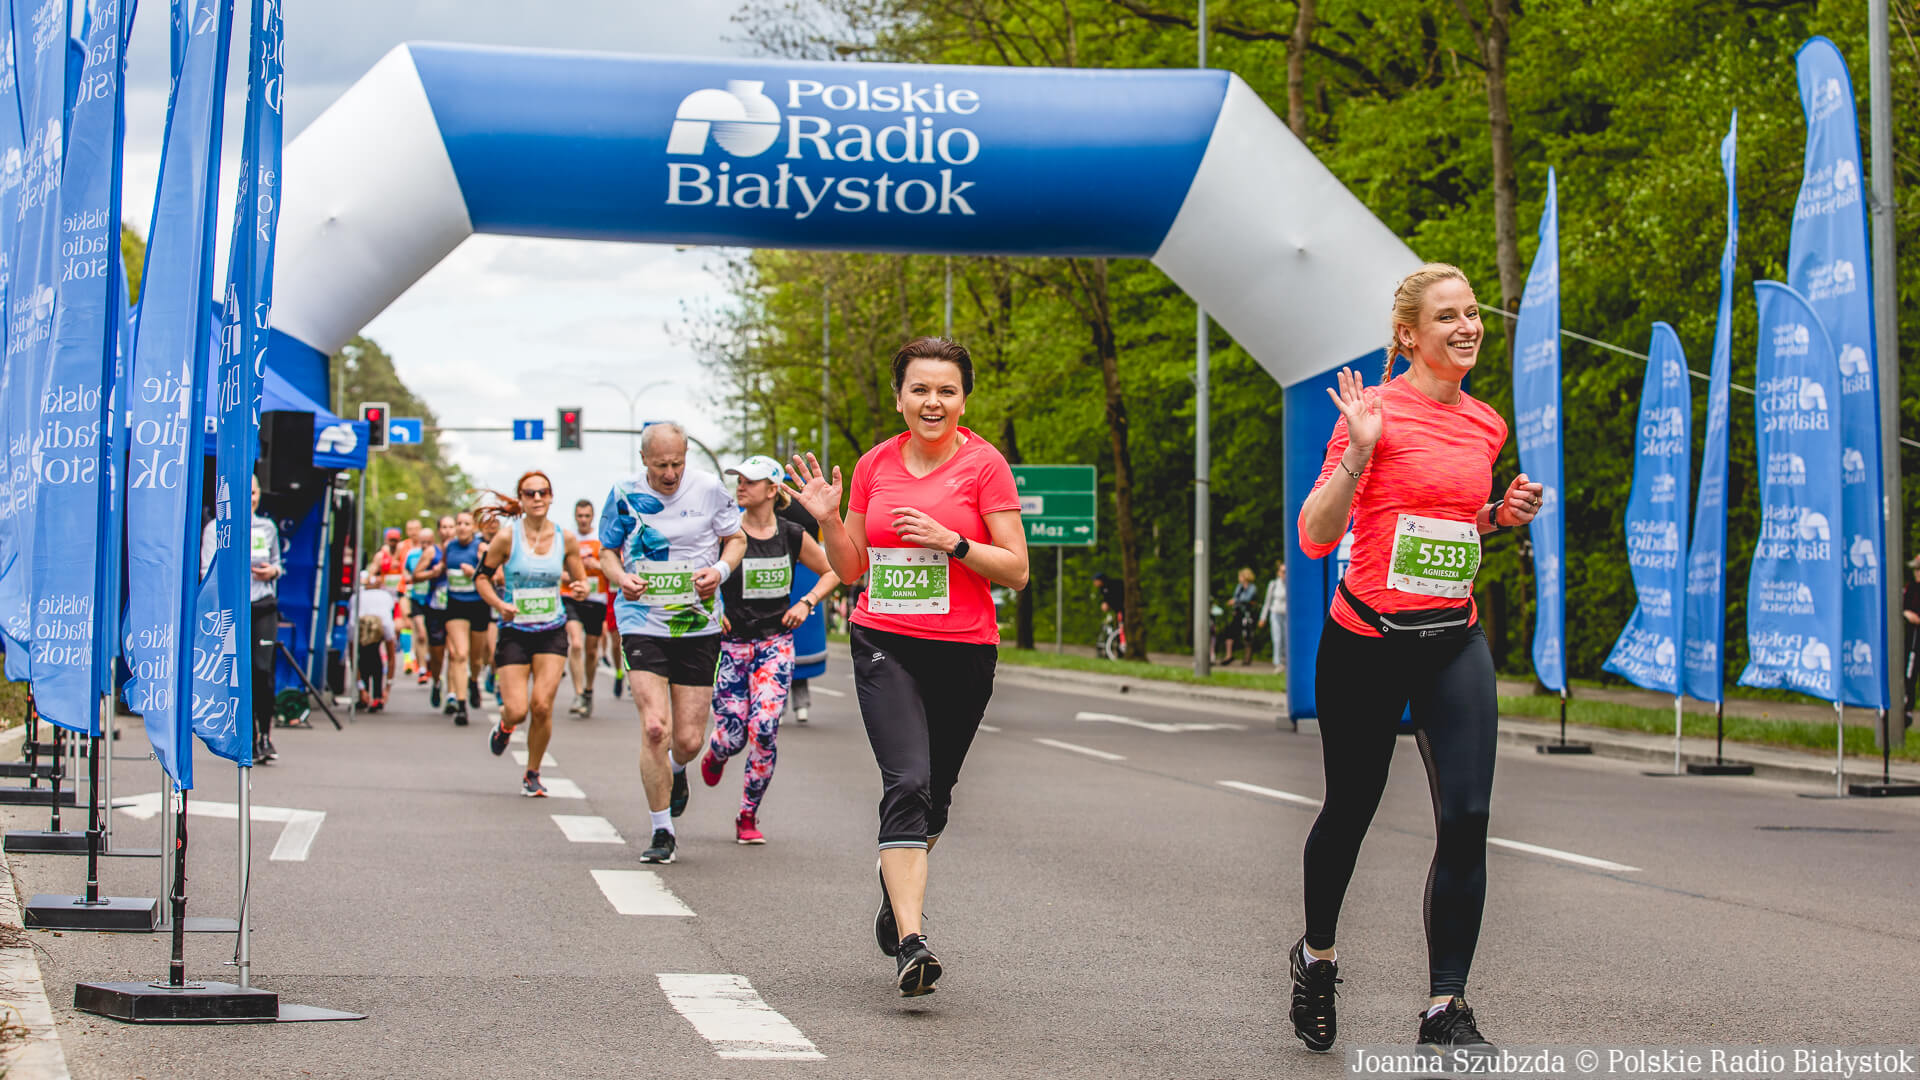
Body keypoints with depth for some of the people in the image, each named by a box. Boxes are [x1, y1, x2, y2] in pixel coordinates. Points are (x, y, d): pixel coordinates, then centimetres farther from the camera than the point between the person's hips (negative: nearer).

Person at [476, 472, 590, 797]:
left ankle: (532, 775, 12)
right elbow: (482, 577, 2)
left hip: (552, 632, 1)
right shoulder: (507, 538, -7)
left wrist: (581, 589, -15)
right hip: (514, 632, -1)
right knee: (517, 711, -9)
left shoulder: (565, 539, -1)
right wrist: (500, 604, -15)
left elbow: (580, 579, 9)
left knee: (542, 706, -9)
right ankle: (504, 726, 32)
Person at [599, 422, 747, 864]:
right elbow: (608, 551, 8)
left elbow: (736, 538, 8)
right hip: (642, 624, -1)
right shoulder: (624, 495, -3)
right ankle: (662, 832, -1)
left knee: (689, 740, 1)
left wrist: (720, 570, -13)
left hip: (699, 626, 1)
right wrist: (620, 577, -14)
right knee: (654, 728, -15)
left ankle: (677, 770, 41)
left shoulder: (708, 488, -3)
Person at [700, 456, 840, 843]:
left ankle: (748, 817, 3)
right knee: (732, 736, -4)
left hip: (775, 642, 1)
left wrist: (806, 603, 1)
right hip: (731, 643, -1)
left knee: (763, 731, -13)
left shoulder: (792, 535, 0)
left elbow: (832, 571, 14)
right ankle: (715, 754, 36)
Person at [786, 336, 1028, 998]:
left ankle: (896, 888, 43)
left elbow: (1016, 571, -5)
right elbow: (850, 569, 14)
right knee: (907, 782, -18)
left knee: (933, 794, 13)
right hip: (884, 645, 0)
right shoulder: (874, 466, 7)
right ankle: (910, 943, -26)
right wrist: (828, 520, -3)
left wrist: (949, 541, -17)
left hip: (963, 651, 0)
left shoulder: (984, 465, -3)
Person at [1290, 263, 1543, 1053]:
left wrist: (1502, 515, 4)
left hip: (1453, 640, 4)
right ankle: (1317, 956, 37)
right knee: (1349, 810, 10)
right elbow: (1316, 537, -10)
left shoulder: (1486, 425, 9)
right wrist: (1359, 451, -23)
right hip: (1367, 639, -4)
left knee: (1467, 818, -9)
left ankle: (1445, 1008, -1)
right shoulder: (1376, 410, -9)